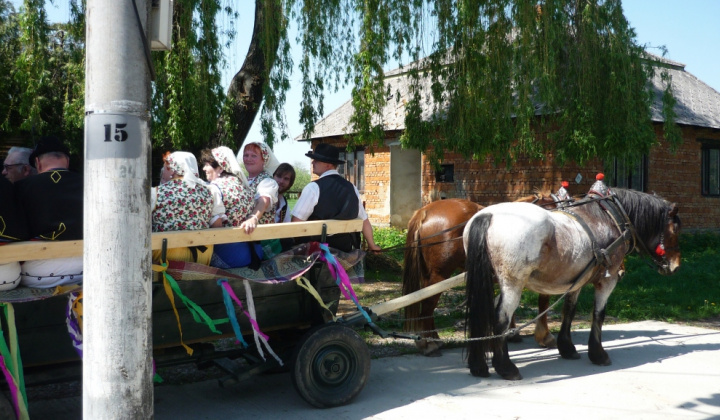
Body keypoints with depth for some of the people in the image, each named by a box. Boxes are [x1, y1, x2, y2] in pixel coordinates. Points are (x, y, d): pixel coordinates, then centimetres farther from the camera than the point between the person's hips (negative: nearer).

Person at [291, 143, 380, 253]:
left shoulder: (313, 187, -12)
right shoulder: (351, 187, 5)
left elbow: (297, 221, -13)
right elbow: (364, 220, 11)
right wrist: (372, 245, 24)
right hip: (347, 248, 6)